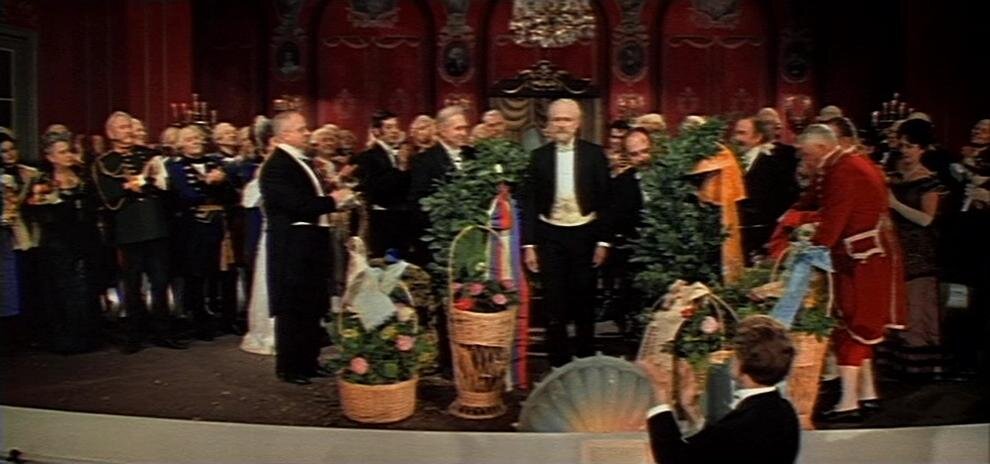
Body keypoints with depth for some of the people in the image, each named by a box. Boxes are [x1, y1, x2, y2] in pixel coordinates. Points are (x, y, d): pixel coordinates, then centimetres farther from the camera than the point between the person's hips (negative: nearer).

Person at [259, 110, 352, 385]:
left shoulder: (304, 162, 16)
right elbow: (298, 205, -23)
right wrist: (332, 200, -13)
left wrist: (332, 197, 3)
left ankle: (309, 362, 26)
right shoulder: (276, 166, -15)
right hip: (292, 246, -9)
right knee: (292, 308, 0)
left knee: (313, 306, 15)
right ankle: (288, 367, 12)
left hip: (313, 242, 9)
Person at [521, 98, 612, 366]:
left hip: (584, 234, 0)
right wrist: (528, 244, -3)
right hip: (550, 235, 0)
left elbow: (605, 200, 1)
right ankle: (559, 363, 16)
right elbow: (529, 202, 2)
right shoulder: (539, 156, 2)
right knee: (554, 306, 4)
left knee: (584, 303, 9)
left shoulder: (594, 154, 0)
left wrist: (603, 241, -3)